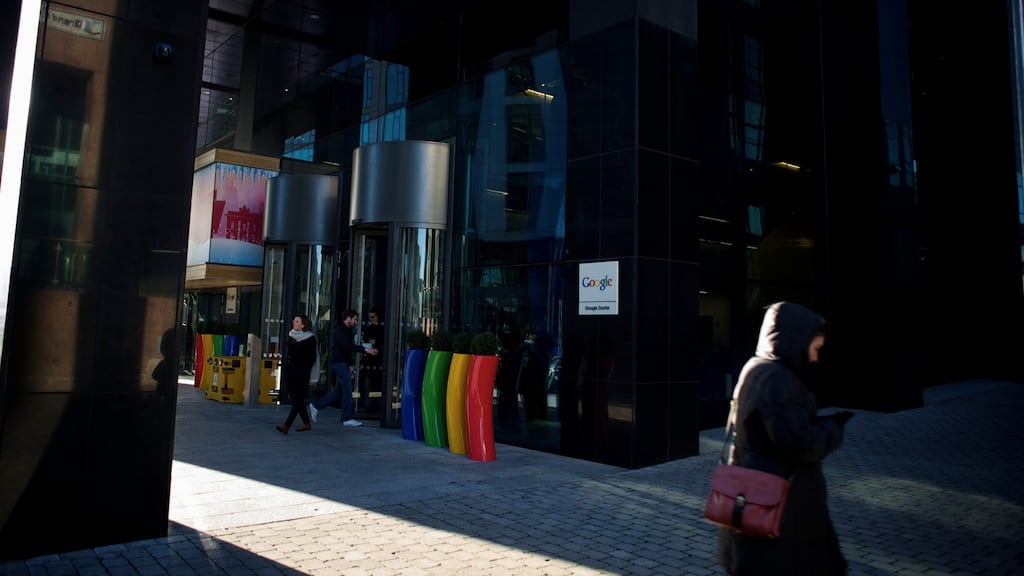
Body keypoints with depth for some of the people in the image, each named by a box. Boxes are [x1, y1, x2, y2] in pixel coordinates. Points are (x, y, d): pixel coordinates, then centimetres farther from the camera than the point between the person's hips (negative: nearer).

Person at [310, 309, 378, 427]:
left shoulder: (346, 330, 19)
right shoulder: (340, 330, -13)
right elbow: (348, 346, -25)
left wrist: (350, 364, 16)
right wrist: (365, 350, -28)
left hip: (343, 363, 10)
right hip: (339, 363, -10)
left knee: (338, 390, 12)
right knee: (347, 390, -7)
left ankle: (316, 406, 18)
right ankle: (347, 418, -2)